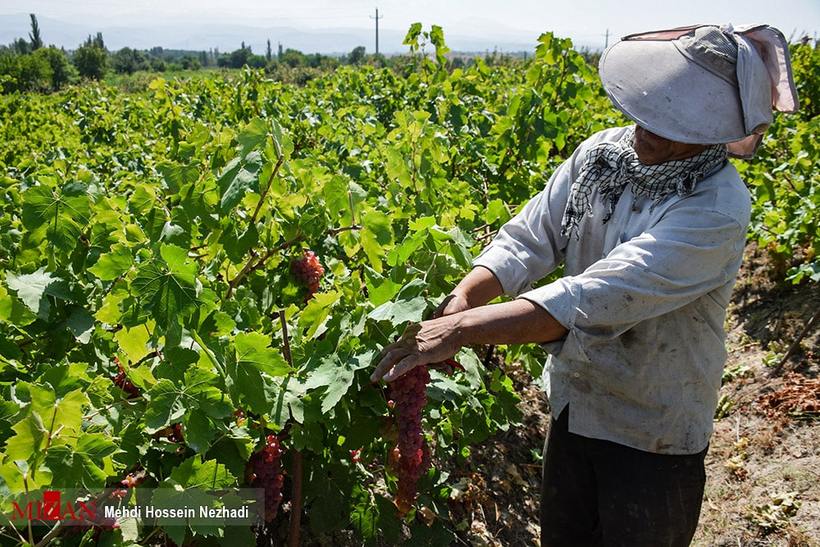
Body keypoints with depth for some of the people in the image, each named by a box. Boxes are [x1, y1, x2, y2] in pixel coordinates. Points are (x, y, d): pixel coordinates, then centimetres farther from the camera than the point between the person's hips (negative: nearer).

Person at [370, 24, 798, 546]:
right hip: (573, 405, 6)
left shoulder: (715, 211, -29)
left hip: (654, 434, -5)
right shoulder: (602, 151, -9)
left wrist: (461, 329, -42)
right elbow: (529, 236, -12)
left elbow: (595, 298, -38)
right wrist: (464, 296, -30)